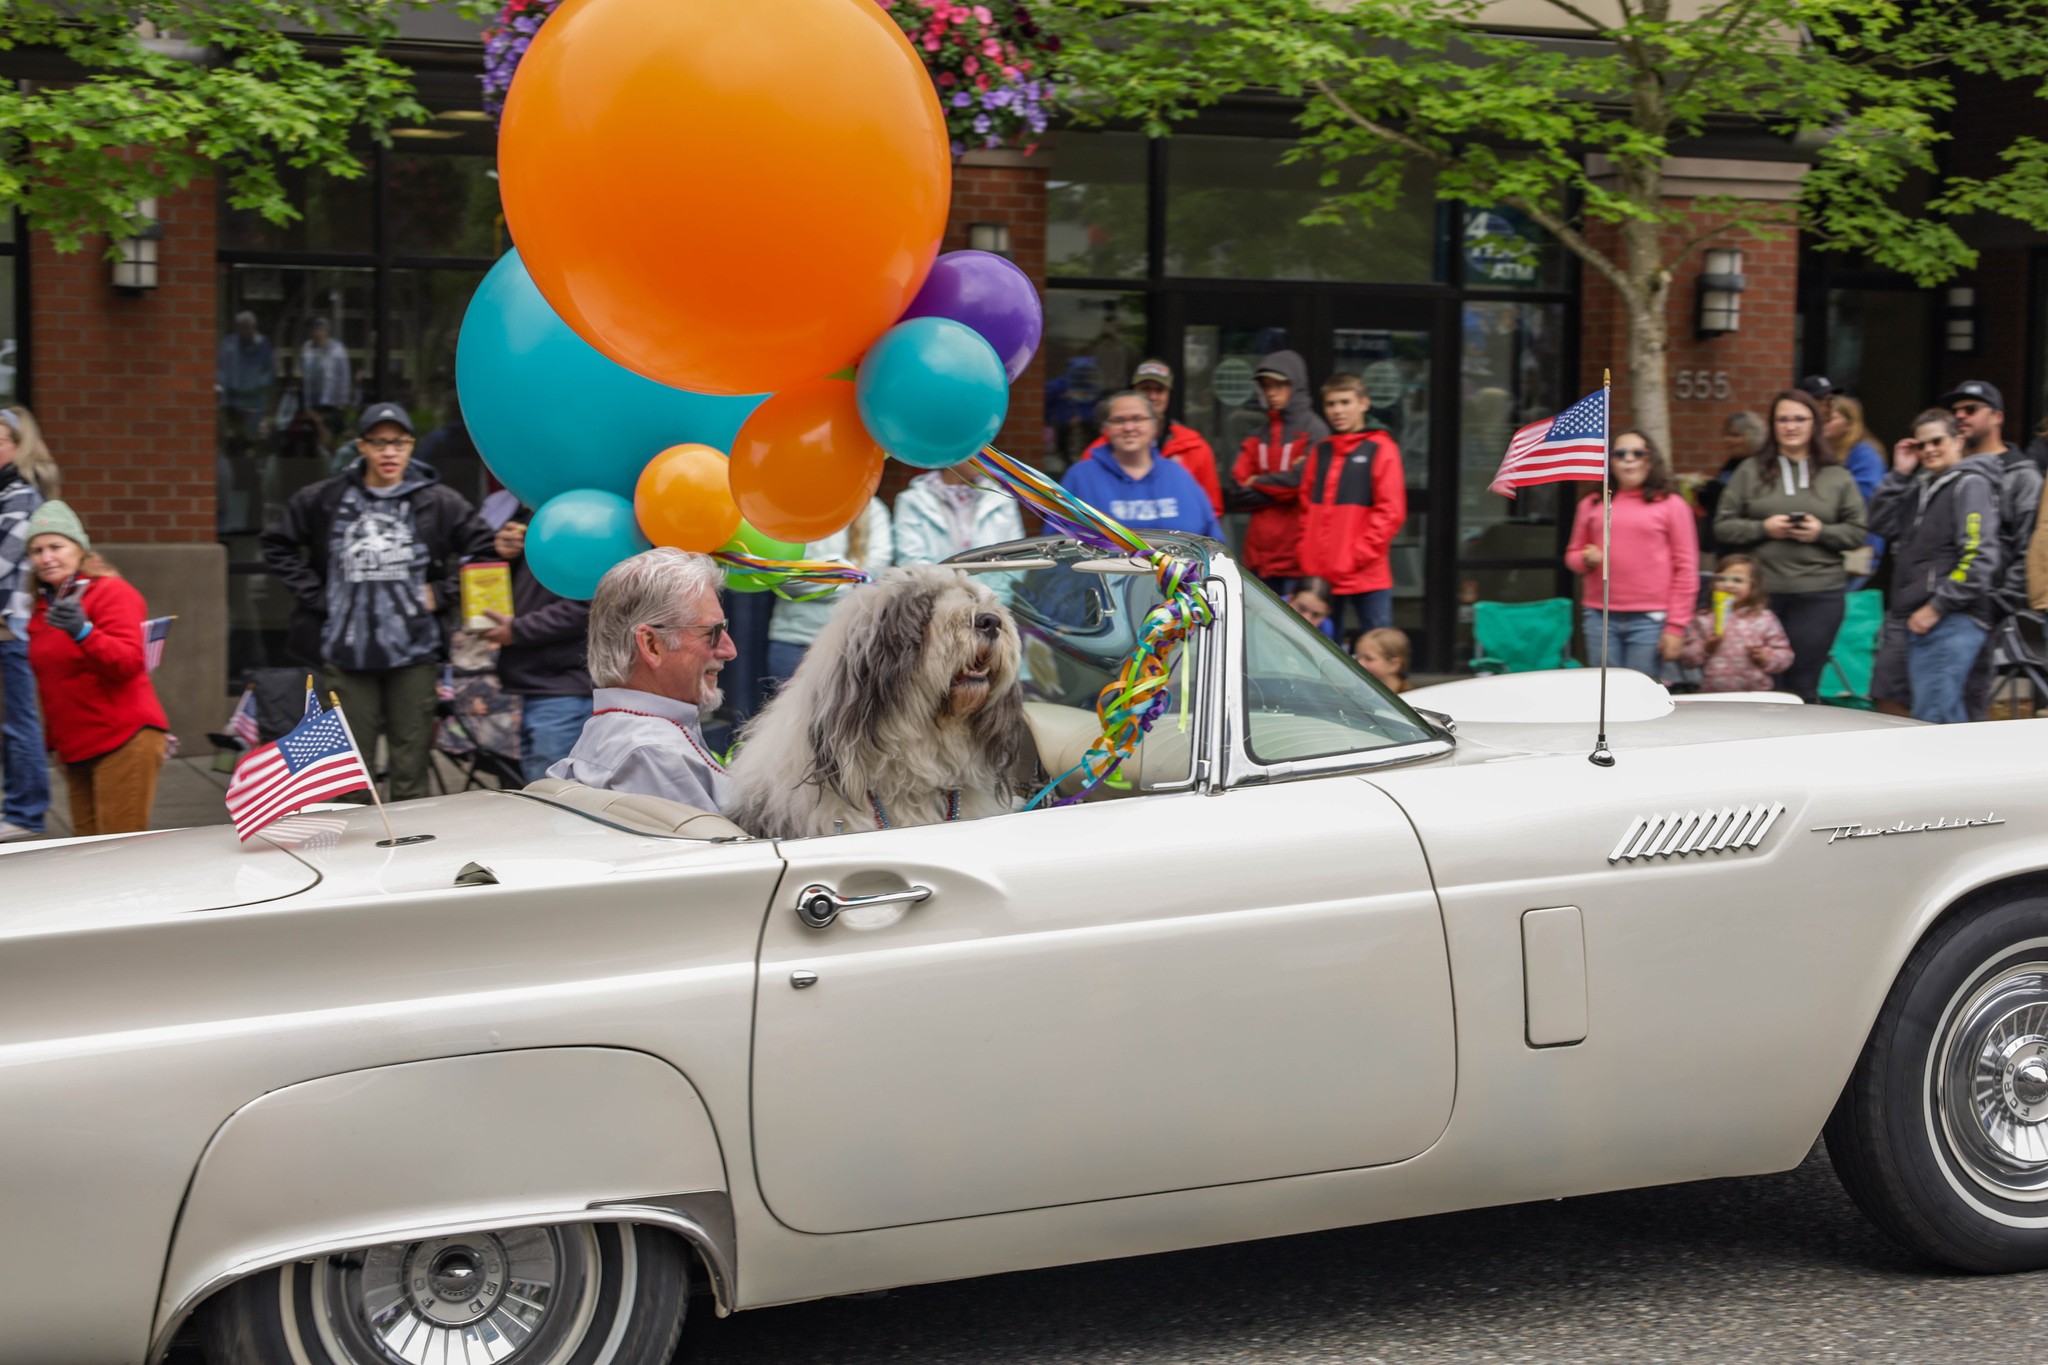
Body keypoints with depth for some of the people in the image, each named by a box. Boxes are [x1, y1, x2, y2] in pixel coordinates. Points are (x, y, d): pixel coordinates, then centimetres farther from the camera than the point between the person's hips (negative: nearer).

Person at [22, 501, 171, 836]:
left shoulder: (111, 592, -7)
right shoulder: (44, 604, 15)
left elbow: (129, 662, -20)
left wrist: (82, 631, -34)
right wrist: (50, 736, 25)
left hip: (123, 740, -8)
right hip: (75, 748, 8)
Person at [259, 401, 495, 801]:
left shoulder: (438, 502, 2)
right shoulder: (323, 499, 4)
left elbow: (484, 550, 7)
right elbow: (278, 546, 14)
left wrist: (443, 594, -2)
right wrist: (315, 596, 3)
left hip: (414, 652, 0)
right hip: (346, 653, 1)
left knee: (411, 771, 3)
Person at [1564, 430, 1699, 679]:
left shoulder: (1671, 506, 5)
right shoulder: (1592, 505, 13)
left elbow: (1686, 569, 2)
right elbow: (1573, 554, 23)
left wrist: (1675, 627, -4)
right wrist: (1586, 559, -2)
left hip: (1649, 621, -3)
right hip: (1600, 618, 3)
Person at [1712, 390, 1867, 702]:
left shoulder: (1838, 477, 10)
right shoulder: (1750, 471, 9)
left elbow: (1857, 532, 8)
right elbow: (1723, 526, 5)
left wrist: (1822, 532, -9)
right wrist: (1763, 528, -9)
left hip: (1819, 594, 0)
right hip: (1760, 593, 0)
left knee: (1803, 684, 1)